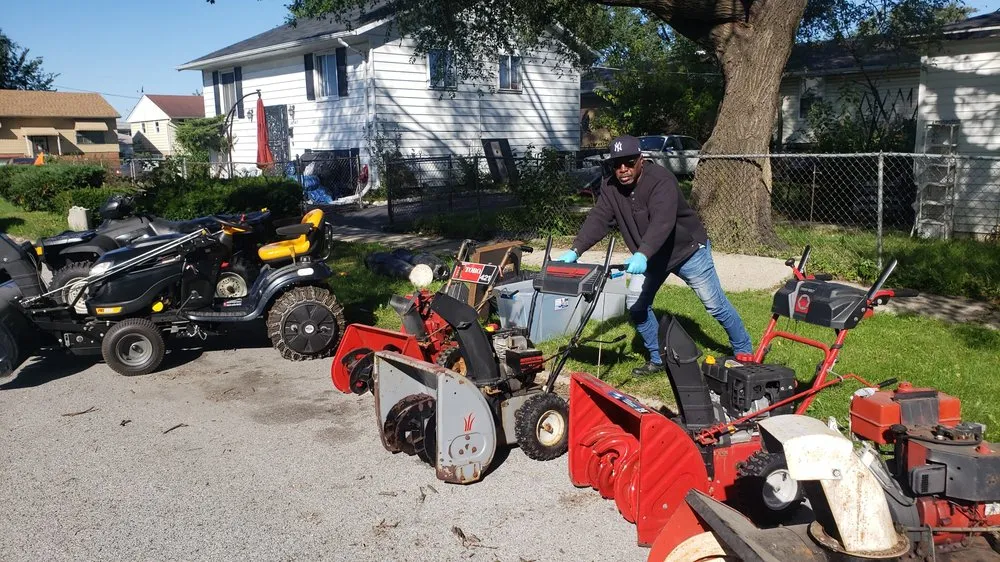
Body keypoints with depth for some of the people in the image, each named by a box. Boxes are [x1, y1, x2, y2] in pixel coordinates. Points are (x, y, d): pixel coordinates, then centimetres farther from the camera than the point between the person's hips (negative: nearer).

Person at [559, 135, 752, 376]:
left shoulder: (661, 180, -31)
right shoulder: (610, 188, -11)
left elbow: (662, 222, -43)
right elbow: (598, 220, -18)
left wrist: (642, 255, -58)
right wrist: (575, 250, -34)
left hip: (687, 250, -6)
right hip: (650, 256, 6)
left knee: (716, 305, 3)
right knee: (635, 305, -2)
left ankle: (745, 353, 22)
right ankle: (658, 359, 16)